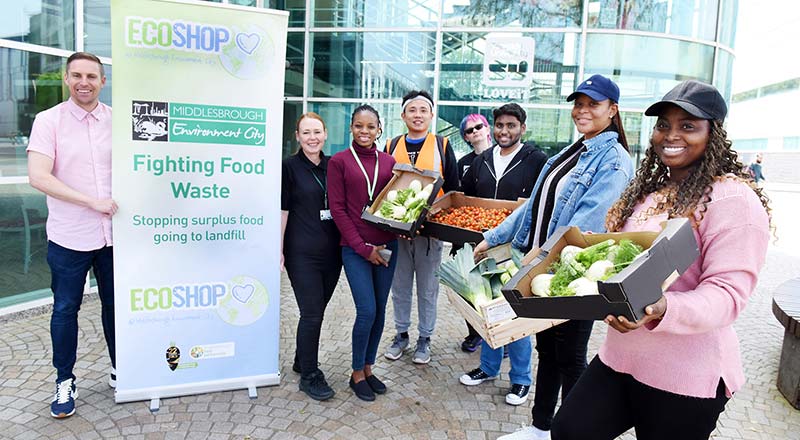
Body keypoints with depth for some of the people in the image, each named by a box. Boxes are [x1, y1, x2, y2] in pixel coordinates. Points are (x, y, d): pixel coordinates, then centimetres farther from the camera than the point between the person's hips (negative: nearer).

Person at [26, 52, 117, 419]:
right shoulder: (49, 120, -5)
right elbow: (38, 177, -14)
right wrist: (93, 201, -18)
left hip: (112, 234, 3)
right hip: (69, 237, -2)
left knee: (115, 304, 14)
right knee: (65, 309, 9)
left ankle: (119, 371, 31)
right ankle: (64, 382, 26)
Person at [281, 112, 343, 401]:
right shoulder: (290, 166, -4)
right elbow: (283, 209, -5)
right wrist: (279, 249, -8)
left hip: (332, 250, 5)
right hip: (302, 252, -5)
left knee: (317, 310, 14)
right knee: (312, 313, -3)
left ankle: (302, 361, 33)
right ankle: (309, 375, 12)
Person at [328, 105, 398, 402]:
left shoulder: (388, 162, 8)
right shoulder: (339, 161, -2)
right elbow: (337, 209, -5)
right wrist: (363, 248, -10)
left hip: (386, 246, 4)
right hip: (355, 248, -4)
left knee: (380, 310, 9)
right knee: (367, 311, -6)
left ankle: (368, 368, 28)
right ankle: (357, 374, 16)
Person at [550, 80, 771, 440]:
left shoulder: (734, 200, -14)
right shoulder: (650, 189, 12)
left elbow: (727, 292, -21)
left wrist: (662, 310, -39)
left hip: (685, 376, -7)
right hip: (619, 355, 7)